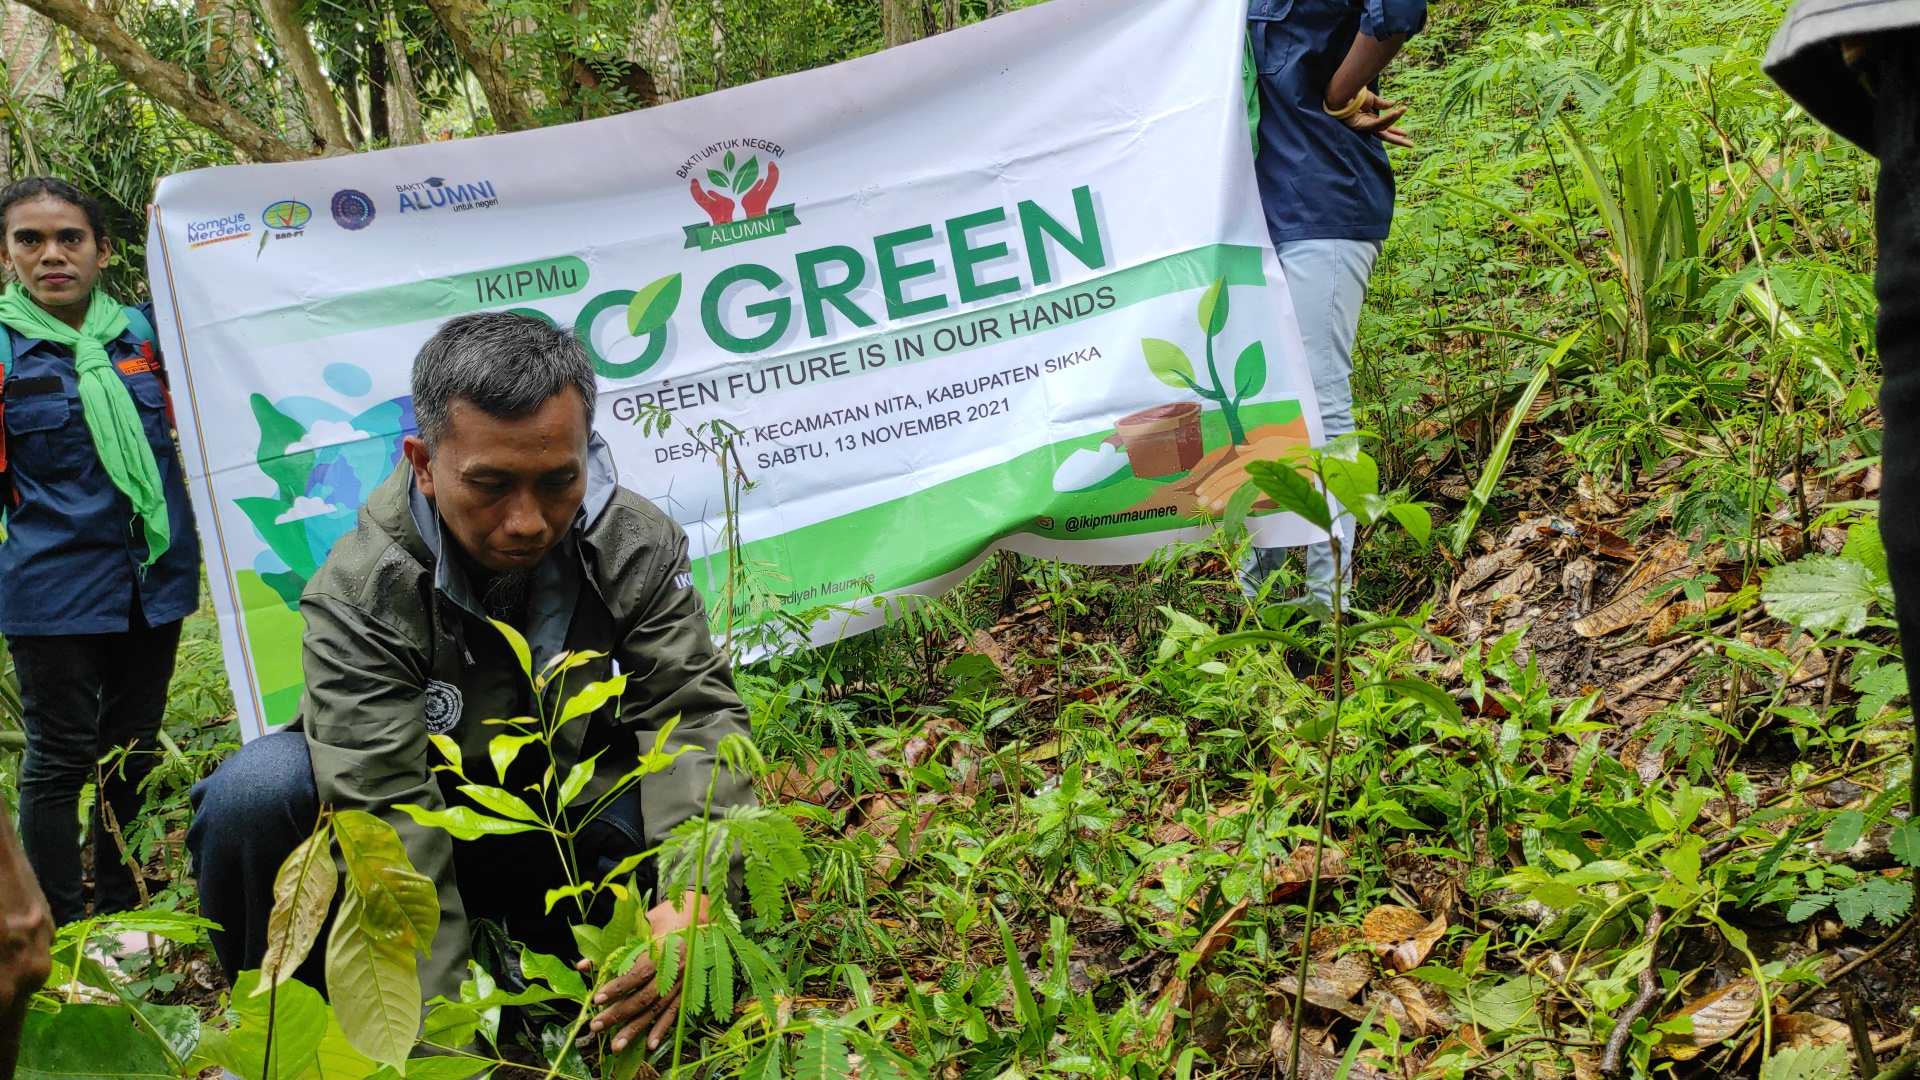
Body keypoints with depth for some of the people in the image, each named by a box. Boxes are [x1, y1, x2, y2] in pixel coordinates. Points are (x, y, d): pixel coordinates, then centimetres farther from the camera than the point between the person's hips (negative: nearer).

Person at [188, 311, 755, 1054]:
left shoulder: (640, 549, -17)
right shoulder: (359, 594, -28)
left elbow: (694, 713, -25)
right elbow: (386, 817, -35)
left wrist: (694, 901, -44)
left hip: (558, 843, 3)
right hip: (419, 840, -2)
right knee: (258, 790, -31)